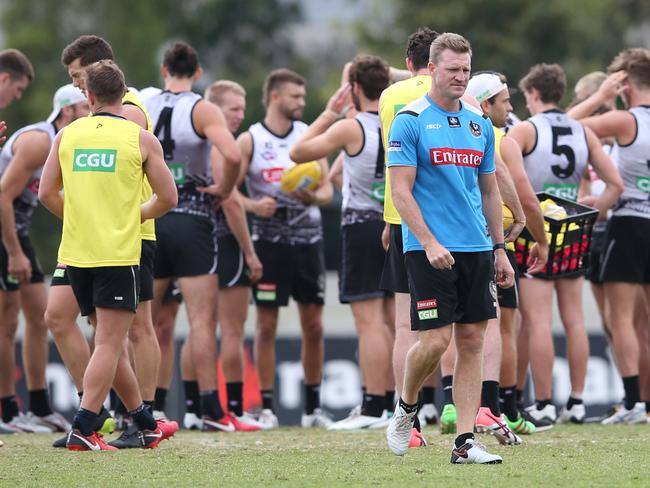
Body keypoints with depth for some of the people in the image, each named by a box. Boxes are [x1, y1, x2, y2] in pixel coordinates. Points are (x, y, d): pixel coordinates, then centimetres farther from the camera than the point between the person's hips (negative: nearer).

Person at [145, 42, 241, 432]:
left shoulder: (140, 110, 7)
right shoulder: (202, 110, -7)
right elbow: (232, 154, -23)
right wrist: (224, 190, -7)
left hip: (148, 220, 4)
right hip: (191, 220, -4)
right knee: (203, 318, -3)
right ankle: (211, 410, -7)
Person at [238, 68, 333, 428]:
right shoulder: (249, 141, 0)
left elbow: (327, 188, 10)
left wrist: (314, 197, -12)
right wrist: (252, 205, -21)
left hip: (308, 239, 3)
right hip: (270, 241, -3)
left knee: (314, 326, 4)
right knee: (266, 326, -3)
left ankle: (313, 408, 14)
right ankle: (266, 408, 1)